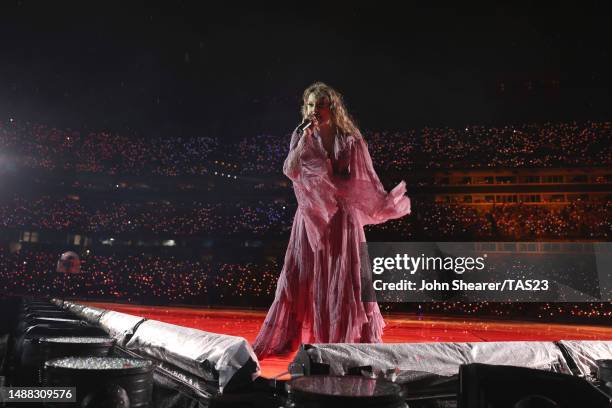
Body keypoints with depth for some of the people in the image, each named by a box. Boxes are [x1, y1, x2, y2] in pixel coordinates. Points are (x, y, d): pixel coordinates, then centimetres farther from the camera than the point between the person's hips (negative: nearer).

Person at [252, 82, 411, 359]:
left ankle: (360, 339, 16)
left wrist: (385, 203, -5)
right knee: (301, 278, 6)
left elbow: (365, 180, 1)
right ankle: (285, 338, 17)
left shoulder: (350, 140, -2)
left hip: (341, 216, -2)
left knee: (345, 279, 2)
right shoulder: (301, 137, 4)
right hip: (311, 217, 2)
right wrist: (305, 138, -15)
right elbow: (290, 171, -10)